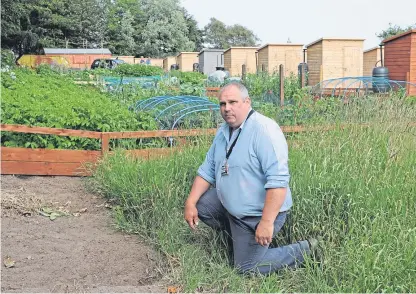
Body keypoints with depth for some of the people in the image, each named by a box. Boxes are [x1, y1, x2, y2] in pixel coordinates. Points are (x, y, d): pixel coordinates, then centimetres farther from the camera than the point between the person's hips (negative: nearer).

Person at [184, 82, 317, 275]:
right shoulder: (224, 131, 4)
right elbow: (208, 170, 8)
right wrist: (190, 203, -3)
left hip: (258, 214, -8)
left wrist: (267, 222, -33)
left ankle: (304, 251, 13)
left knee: (246, 268, 0)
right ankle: (240, 236, 18)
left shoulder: (264, 130, -24)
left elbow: (278, 180, -30)